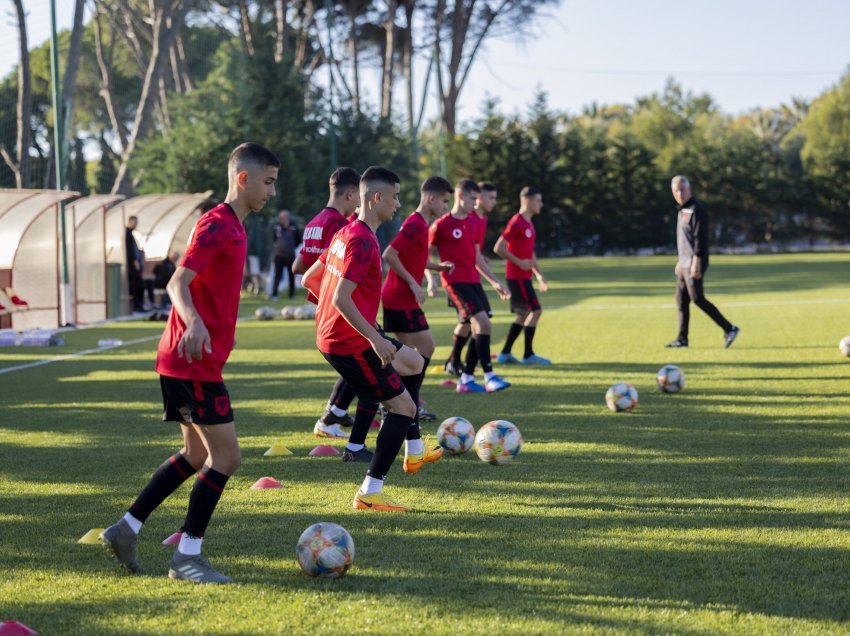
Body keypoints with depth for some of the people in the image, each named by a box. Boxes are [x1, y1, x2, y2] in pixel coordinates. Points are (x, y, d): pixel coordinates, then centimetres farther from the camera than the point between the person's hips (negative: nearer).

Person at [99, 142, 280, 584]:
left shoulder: (232, 227, 16)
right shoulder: (216, 225, -14)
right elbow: (177, 284, -26)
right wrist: (193, 323, -43)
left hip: (184, 362, 10)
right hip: (195, 362, -10)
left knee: (197, 455, 16)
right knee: (226, 457, -7)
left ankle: (126, 529, 21)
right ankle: (187, 557, -1)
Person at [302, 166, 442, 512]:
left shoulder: (345, 233, 10)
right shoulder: (363, 242, -21)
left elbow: (309, 279, 17)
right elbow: (341, 299, -29)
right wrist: (376, 339, -27)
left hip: (331, 335, 10)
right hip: (350, 343, -10)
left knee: (414, 363, 26)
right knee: (403, 406, -3)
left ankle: (414, 451, 32)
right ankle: (369, 493, -3)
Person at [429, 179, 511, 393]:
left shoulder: (473, 224, 15)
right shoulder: (441, 225, -7)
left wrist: (494, 281, 21)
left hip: (473, 280, 8)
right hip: (456, 282, -8)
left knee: (480, 328, 4)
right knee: (483, 323, -18)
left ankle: (466, 379, 12)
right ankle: (489, 377, -15)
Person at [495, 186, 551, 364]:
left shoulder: (528, 223, 16)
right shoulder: (516, 223, -14)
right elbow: (499, 248, -20)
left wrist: (539, 274, 22)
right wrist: (519, 262, -20)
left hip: (523, 276, 10)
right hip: (517, 276, -10)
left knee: (524, 314, 11)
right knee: (535, 310, -11)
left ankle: (505, 353, 16)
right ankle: (528, 355, -5)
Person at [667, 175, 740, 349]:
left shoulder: (696, 209, -13)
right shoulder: (683, 210, 17)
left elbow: (700, 237, -19)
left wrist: (696, 262, -24)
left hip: (694, 264, -9)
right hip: (684, 263, 9)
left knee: (697, 299, -12)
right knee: (681, 300, 8)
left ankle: (729, 329, -8)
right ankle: (682, 339, 13)